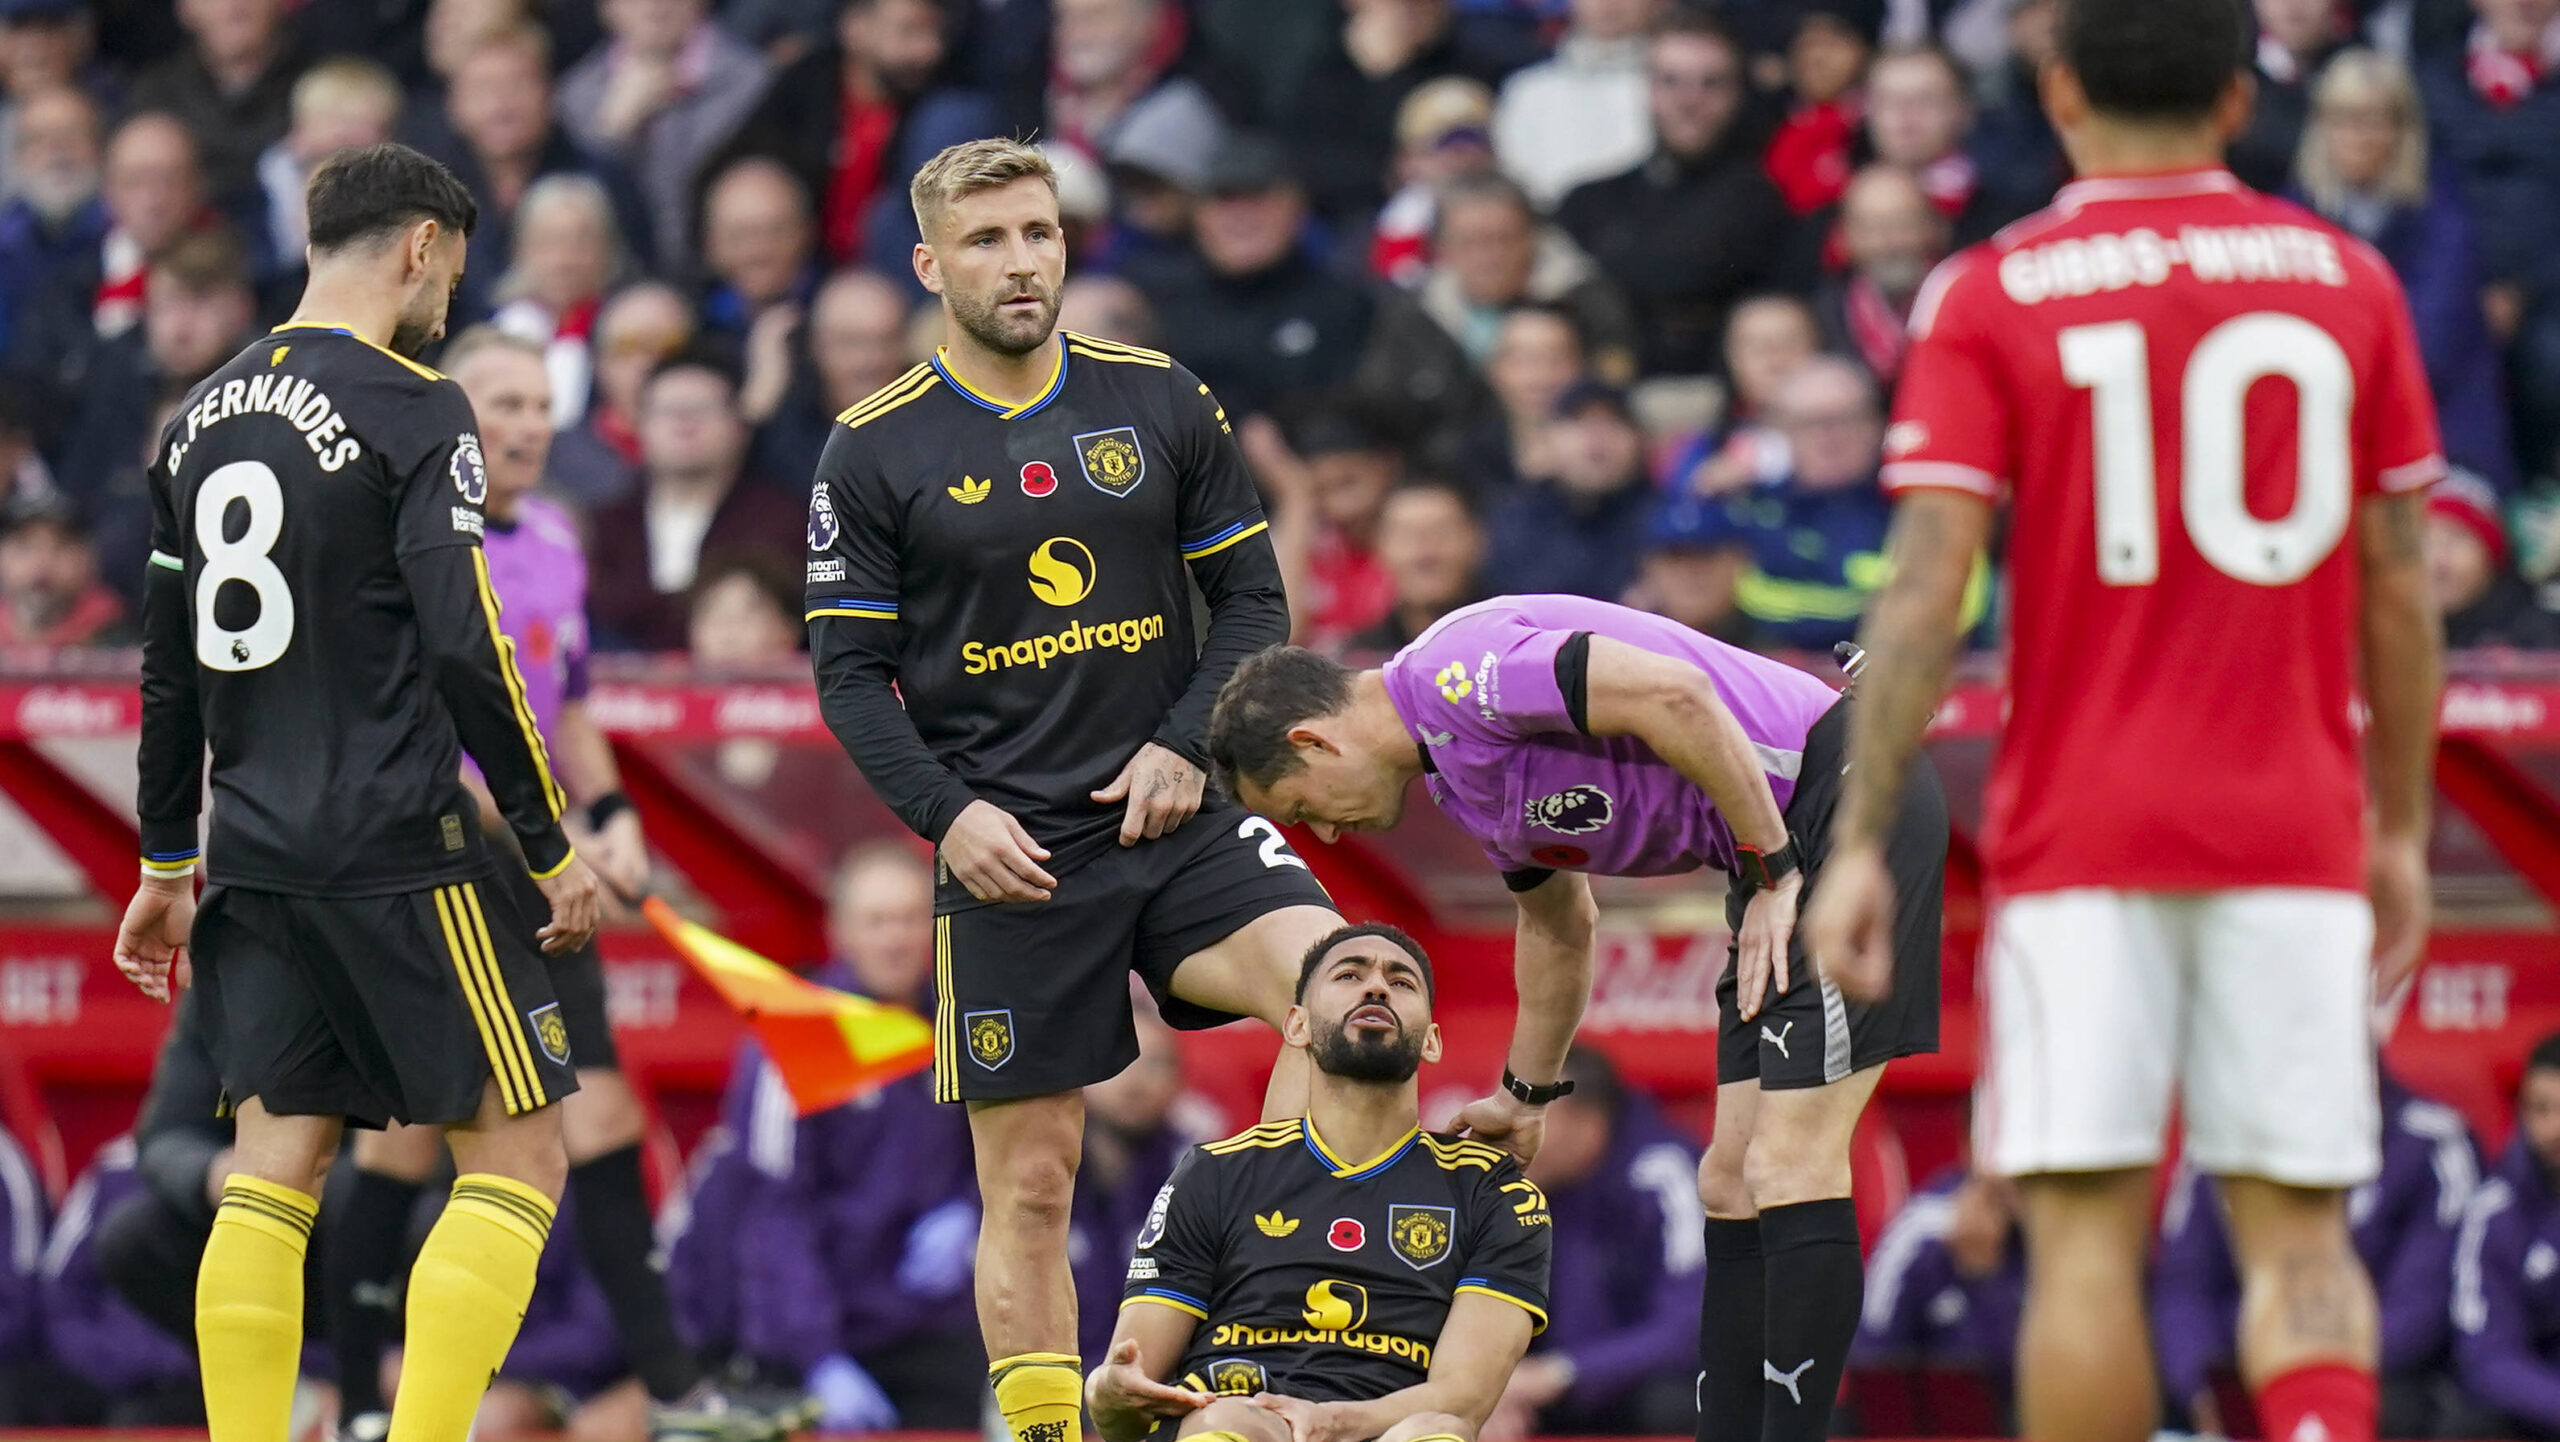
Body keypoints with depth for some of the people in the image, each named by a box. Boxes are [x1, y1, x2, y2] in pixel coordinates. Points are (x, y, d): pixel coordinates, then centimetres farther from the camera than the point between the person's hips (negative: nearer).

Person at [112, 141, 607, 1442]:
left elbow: (168, 669, 17)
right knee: (515, 1154, 0)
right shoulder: (410, 410, -9)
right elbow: (465, 652, -15)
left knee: (274, 1172, 7)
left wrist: (167, 864, 24)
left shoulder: (204, 417, 12)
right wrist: (555, 849, -8)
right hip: (397, 850, -7)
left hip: (255, 855, 7)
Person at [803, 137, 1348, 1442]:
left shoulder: (1160, 401, 5)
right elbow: (850, 672, 1)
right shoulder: (875, 452, 0)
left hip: (1173, 815, 1)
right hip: (1011, 851, -1)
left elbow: (1252, 596, 9)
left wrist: (1186, 746, -6)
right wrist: (948, 812, -12)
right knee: (1029, 1181, 0)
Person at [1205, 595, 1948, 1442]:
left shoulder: (1451, 674, -16)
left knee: (1789, 1171, -14)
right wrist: (1524, 1099, 42)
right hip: (1781, 845, 10)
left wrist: (1772, 870, -18)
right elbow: (1558, 926, 33)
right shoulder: (1455, 775, 17)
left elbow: (1672, 696, -26)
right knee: (1732, 1183, 8)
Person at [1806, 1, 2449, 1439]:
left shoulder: (1989, 295, 0)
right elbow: (2400, 594, 8)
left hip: (2081, 836, -2)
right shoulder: (2348, 282, 6)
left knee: (2087, 1237, 1)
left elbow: (1926, 592, -7)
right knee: (2298, 1232, 3)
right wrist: (2403, 835, 16)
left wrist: (1862, 842, -5)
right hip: (2296, 834, 2)